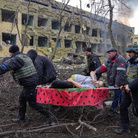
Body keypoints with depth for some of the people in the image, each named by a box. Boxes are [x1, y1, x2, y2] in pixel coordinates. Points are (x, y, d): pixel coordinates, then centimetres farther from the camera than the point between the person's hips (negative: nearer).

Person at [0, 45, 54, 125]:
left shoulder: (17, 59, -15)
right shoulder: (25, 57, 15)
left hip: (29, 83, -10)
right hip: (32, 80, 10)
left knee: (32, 103, 2)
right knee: (22, 99, 20)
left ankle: (48, 116, 7)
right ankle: (21, 118, 31)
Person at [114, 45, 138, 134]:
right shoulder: (129, 62, 9)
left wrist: (130, 86, -23)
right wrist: (124, 85, 11)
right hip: (128, 89, 8)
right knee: (123, 107, 7)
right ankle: (125, 128, 18)